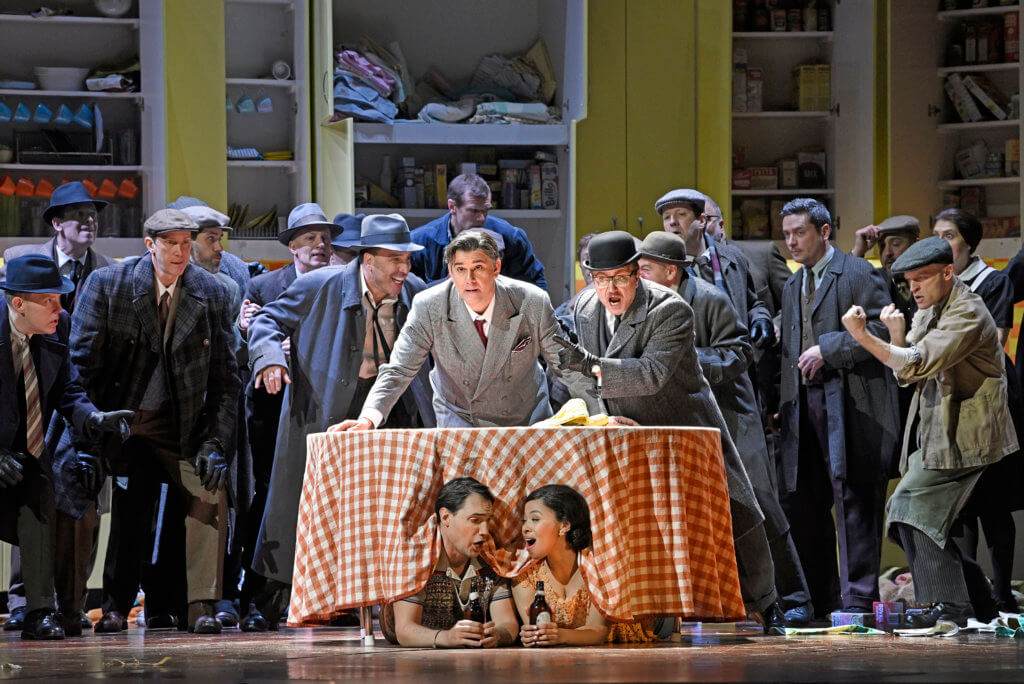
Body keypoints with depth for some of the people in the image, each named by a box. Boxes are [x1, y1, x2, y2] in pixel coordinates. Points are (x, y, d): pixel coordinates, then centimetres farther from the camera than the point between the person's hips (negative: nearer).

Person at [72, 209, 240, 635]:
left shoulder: (212, 294, -3)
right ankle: (115, 609, 12)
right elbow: (83, 360, -4)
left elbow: (225, 377, -1)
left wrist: (214, 442, -9)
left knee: (209, 495, -15)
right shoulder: (107, 285, -7)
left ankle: (201, 607, -10)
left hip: (180, 423, 1)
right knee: (129, 508, -3)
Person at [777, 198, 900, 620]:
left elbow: (880, 331, -12)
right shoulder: (793, 286, 22)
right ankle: (819, 598, 15)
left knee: (852, 499, -8)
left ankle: (858, 597, -5)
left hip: (849, 405, -8)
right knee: (801, 502, 7)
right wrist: (785, 404, 14)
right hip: (805, 406, 8)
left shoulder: (859, 275, -3)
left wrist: (828, 349, -15)